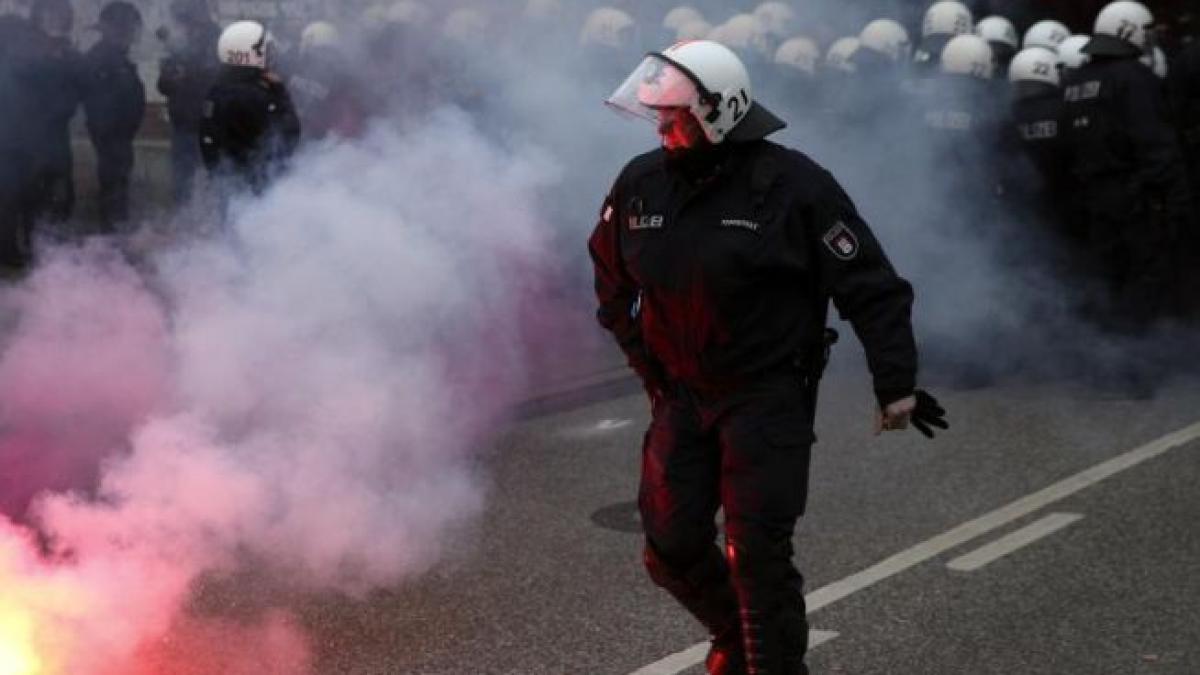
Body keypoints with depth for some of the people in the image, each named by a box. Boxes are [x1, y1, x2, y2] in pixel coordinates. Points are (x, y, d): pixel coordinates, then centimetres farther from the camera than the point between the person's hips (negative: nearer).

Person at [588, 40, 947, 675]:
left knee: (757, 554, -7)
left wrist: (895, 382, -15)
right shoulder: (640, 183, -1)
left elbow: (870, 285, -11)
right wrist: (644, 357, 13)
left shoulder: (792, 185, -15)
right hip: (680, 395, 5)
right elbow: (611, 278, 17)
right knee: (672, 548, 8)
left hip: (769, 397, -5)